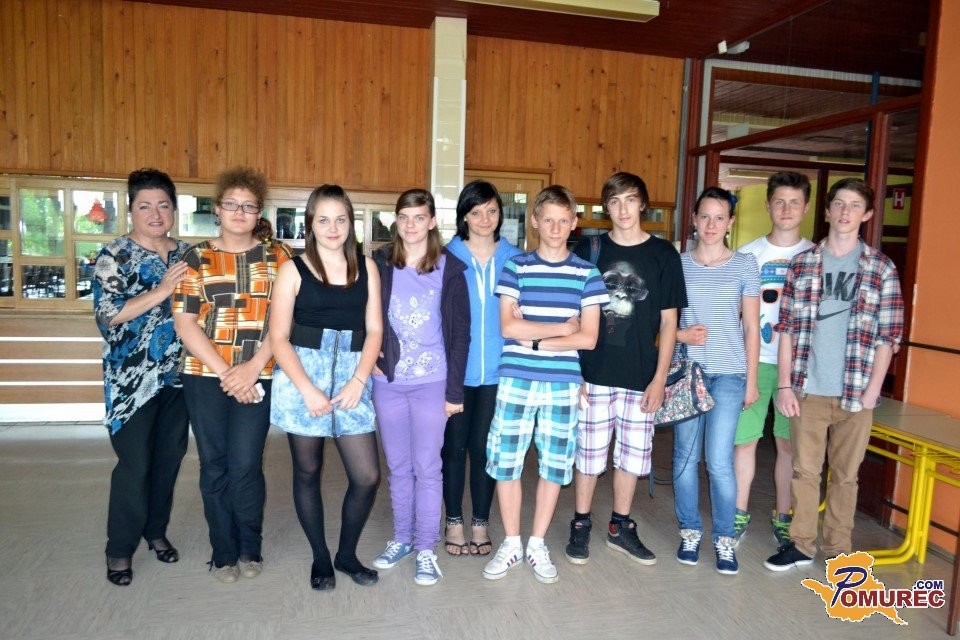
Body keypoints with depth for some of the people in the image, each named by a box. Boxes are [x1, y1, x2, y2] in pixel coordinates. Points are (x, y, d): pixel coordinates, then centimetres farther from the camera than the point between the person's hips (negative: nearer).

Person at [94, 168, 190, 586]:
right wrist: (161, 291, -21)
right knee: (135, 465, -1)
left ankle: (156, 530, 31)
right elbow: (107, 314, -16)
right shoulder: (113, 257, -5)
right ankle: (120, 548, 16)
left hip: (178, 376, 5)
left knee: (169, 459, 12)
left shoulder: (187, 255, 9)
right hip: (133, 379, -4)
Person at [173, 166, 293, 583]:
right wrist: (223, 372, -10)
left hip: (257, 377, -1)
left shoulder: (277, 257, 5)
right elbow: (184, 321, -1)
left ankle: (250, 549, 18)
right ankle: (223, 553, 23)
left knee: (244, 465, -4)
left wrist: (251, 369, -12)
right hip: (204, 377, 1)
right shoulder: (196, 259, 6)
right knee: (214, 466, 7)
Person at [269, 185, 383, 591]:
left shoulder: (366, 267, 7)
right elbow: (278, 337, -4)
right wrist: (308, 390, -13)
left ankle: (347, 554, 24)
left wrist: (358, 381, -8)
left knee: (367, 477, -1)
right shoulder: (293, 270, 0)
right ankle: (320, 558, 29)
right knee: (308, 472, 10)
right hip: (301, 378, -2)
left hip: (351, 378, 2)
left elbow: (374, 330, 5)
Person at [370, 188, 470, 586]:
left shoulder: (450, 268, -3)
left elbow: (460, 332, -3)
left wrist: (455, 390, -6)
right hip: (387, 381, 3)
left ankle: (426, 549, 17)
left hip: (432, 382, -2)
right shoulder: (379, 263, 2)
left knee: (427, 467, 4)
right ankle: (402, 538, 30)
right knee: (398, 466, 14)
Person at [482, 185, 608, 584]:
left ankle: (537, 544, 27)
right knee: (506, 463, 5)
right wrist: (561, 328, -8)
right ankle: (511, 544, 24)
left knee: (554, 465, 9)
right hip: (516, 380, 0)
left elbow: (588, 338, -3)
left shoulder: (587, 274, 3)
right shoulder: (516, 267, 2)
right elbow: (508, 327, -7)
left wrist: (535, 340, -10)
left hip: (562, 384, 1)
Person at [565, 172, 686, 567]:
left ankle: (621, 528, 29)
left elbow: (668, 320, 3)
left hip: (641, 378, 1)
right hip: (593, 373, -1)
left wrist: (660, 378, -2)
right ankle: (580, 527, 24)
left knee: (632, 454, 11)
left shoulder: (663, 254, 2)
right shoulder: (589, 249, 2)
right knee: (589, 453, 7)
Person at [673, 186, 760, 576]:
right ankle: (690, 530, 25)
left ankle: (724, 538, 15)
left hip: (728, 374, -1)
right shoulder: (678, 263, 4)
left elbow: (752, 327, 4)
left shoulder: (745, 265, 2)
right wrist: (681, 334, -12)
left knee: (719, 462, -5)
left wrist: (751, 380, 3)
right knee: (685, 456, 7)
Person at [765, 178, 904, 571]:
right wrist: (784, 385, -2)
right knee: (805, 469, 9)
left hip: (855, 393, -1)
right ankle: (801, 545, 23)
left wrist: (871, 391, -5)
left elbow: (889, 335, 1)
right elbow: (787, 327, 3)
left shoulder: (881, 269, 1)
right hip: (807, 390, 1)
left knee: (845, 474, 11)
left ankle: (838, 549, 25)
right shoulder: (802, 264, 3)